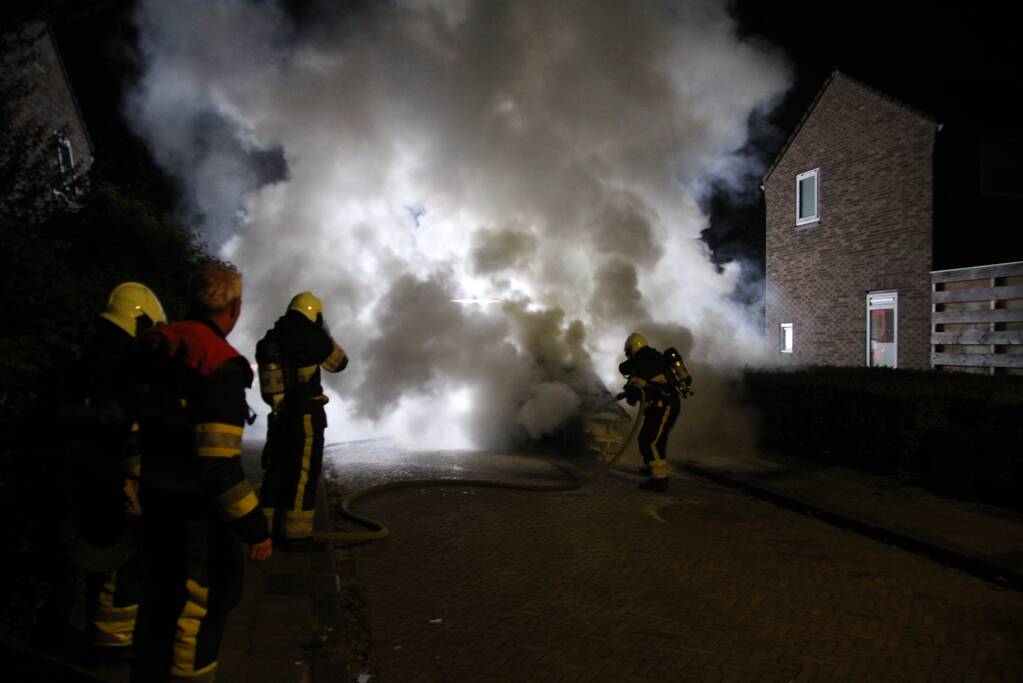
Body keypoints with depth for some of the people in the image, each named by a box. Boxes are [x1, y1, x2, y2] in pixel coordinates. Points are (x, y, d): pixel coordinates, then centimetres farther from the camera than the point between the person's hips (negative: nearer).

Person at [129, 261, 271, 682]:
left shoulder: (154, 345, 0)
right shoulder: (221, 366, -24)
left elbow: (131, 424, 9)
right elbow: (220, 465, -26)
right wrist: (254, 529, -18)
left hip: (153, 501, 8)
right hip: (195, 514, -8)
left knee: (159, 599, 25)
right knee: (201, 605, 11)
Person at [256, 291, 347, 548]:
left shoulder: (270, 338, 8)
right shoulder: (310, 337, -12)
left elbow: (273, 374, 15)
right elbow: (339, 362, 1)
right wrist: (325, 335, 12)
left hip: (279, 415, 7)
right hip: (306, 416, -7)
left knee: (276, 471, 14)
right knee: (303, 475, 0)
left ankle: (267, 528, 19)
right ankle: (296, 533, 3)